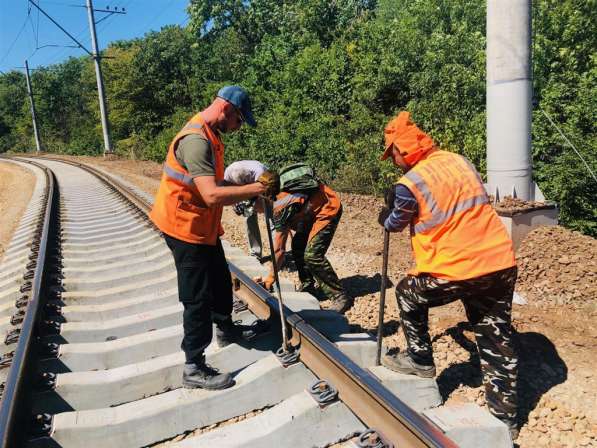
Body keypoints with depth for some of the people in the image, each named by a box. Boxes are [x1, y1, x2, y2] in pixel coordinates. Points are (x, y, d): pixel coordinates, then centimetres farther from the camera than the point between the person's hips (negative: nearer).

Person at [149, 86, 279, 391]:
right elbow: (212, 195, -35)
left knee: (220, 279, 24)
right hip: (186, 228, -10)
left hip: (203, 226, 10)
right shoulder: (196, 140, -26)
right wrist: (254, 189, -25)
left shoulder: (209, 135, 8)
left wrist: (246, 188, -2)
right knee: (198, 297, -3)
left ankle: (225, 329, 46)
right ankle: (194, 368, 10)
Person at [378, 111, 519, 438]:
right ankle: (505, 418, 27)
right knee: (498, 344, 16)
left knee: (408, 293, 22)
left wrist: (385, 217, 31)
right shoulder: (458, 160, 9)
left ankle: (420, 359, 32)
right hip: (502, 264, 7)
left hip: (457, 271, -6)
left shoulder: (409, 185, -11)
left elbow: (394, 224, 8)